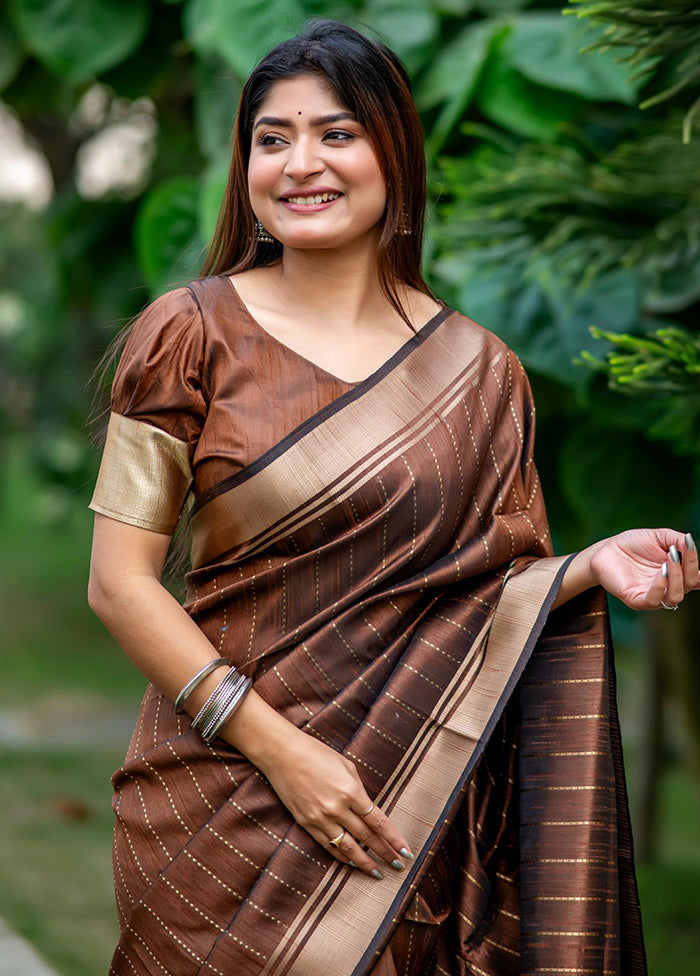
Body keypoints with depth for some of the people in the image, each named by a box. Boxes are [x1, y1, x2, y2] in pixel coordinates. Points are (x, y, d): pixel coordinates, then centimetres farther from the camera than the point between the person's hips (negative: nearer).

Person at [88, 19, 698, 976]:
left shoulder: (477, 370, 4)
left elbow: (482, 592, 10)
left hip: (404, 814, 2)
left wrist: (593, 566, -11)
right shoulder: (192, 334, -5)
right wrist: (281, 750, -14)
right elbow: (120, 581, -7)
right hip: (226, 787, -2)